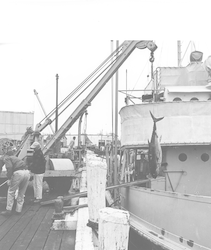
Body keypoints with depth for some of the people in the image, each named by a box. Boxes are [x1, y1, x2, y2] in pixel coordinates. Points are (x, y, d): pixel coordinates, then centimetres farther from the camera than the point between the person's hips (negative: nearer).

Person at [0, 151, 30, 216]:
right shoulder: (15, 158, 35)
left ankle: (8, 210, 10)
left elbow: (9, 167, -10)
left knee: (11, 192, 9)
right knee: (21, 192, 18)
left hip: (18, 173, -7)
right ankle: (18, 210, 23)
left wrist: (9, 179, -7)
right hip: (27, 172, 7)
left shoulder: (6, 158, 12)